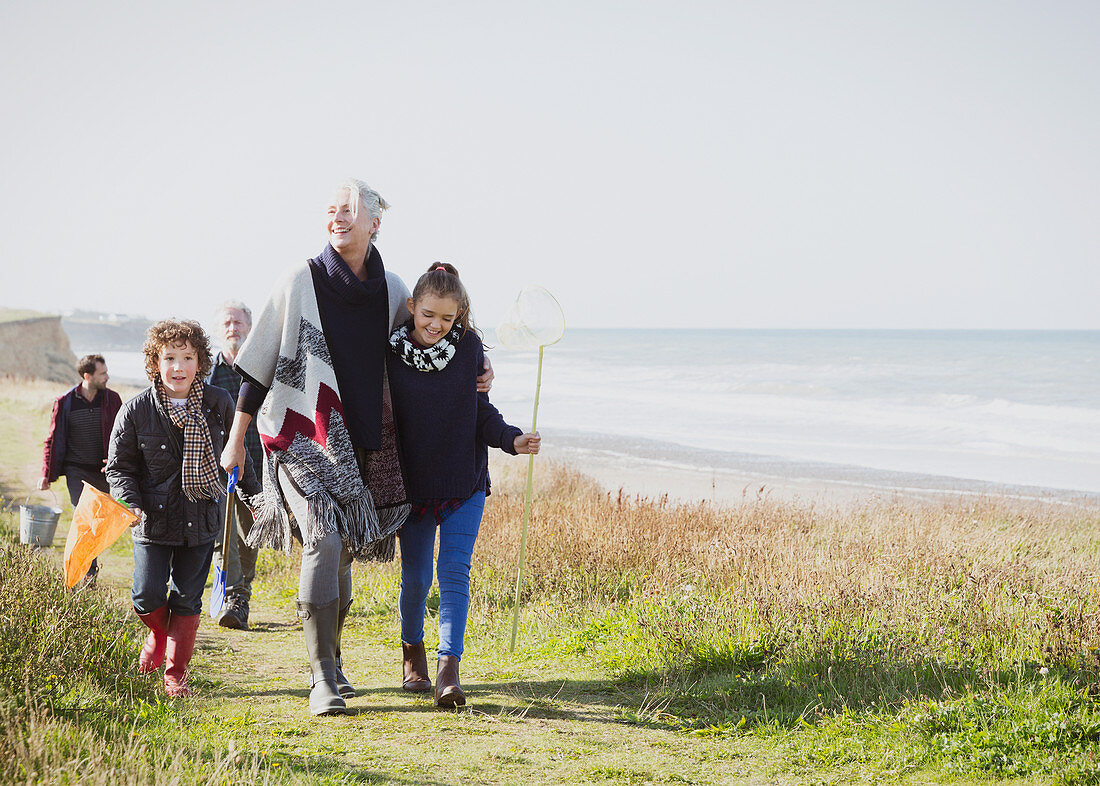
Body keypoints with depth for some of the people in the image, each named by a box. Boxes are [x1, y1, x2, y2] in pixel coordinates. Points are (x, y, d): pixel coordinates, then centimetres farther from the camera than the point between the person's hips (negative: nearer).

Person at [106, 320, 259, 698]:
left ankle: (176, 673, 20)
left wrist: (255, 494, 19)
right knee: (148, 596, -7)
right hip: (153, 520, -1)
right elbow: (119, 466, -1)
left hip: (200, 518, 1)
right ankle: (158, 633, 28)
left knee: (187, 600, 4)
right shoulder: (136, 410, -7)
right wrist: (129, 504, -17)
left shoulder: (218, 403, -1)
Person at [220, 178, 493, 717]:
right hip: (302, 438, -4)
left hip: (360, 443, 4)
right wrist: (235, 441, 1)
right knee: (323, 540, -20)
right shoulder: (300, 283, -6)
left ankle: (330, 662, 29)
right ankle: (323, 679, -17)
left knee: (343, 552, 10)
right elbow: (259, 367, 0)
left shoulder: (391, 290, 5)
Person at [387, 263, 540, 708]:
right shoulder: (392, 353, -8)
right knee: (415, 578, 8)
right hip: (412, 484, 0)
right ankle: (412, 653, 33)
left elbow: (481, 411, 4)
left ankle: (448, 670, -17)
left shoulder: (469, 347, -4)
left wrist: (512, 439, -14)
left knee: (455, 573, -10)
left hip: (464, 485, 0)